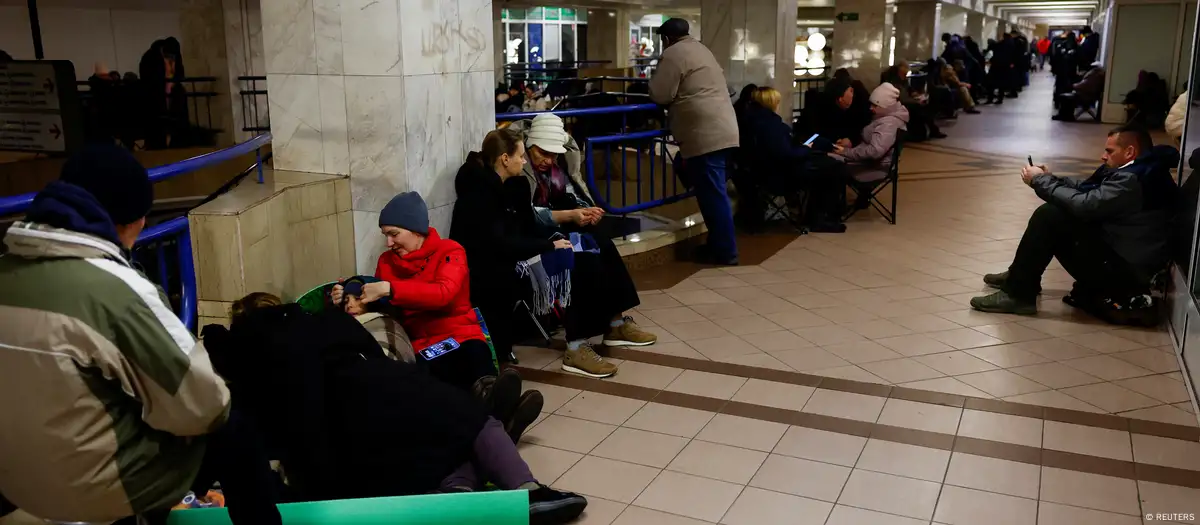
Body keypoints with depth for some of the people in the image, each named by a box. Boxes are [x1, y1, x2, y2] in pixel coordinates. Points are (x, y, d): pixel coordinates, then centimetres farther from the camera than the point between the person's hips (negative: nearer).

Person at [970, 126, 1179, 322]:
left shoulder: (1132, 179, -22)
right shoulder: (1138, 172, 8)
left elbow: (1085, 205, -26)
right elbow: (1088, 190, 14)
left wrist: (1040, 180, -14)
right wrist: (1051, 179, 2)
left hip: (1124, 270, -10)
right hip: (1122, 255, 10)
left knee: (1048, 216, -18)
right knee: (1055, 212, 13)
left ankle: (1018, 294, -12)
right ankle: (1021, 277, 21)